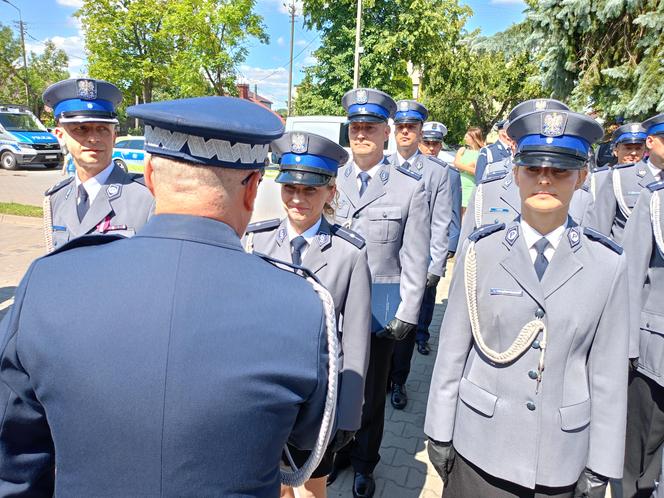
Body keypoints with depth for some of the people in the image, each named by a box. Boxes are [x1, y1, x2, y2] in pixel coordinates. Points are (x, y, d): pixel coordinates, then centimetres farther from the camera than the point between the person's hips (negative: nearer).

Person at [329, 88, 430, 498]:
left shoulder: (411, 187, -4)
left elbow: (415, 258, -4)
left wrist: (407, 314, -7)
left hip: (380, 310, -2)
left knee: (372, 393, 15)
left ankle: (364, 464, 38)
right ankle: (338, 451, 41)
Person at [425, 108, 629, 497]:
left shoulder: (608, 263, -6)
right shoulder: (482, 250, -8)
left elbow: (608, 373, -3)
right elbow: (452, 349, -4)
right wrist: (440, 431, -1)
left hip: (563, 456, 1)